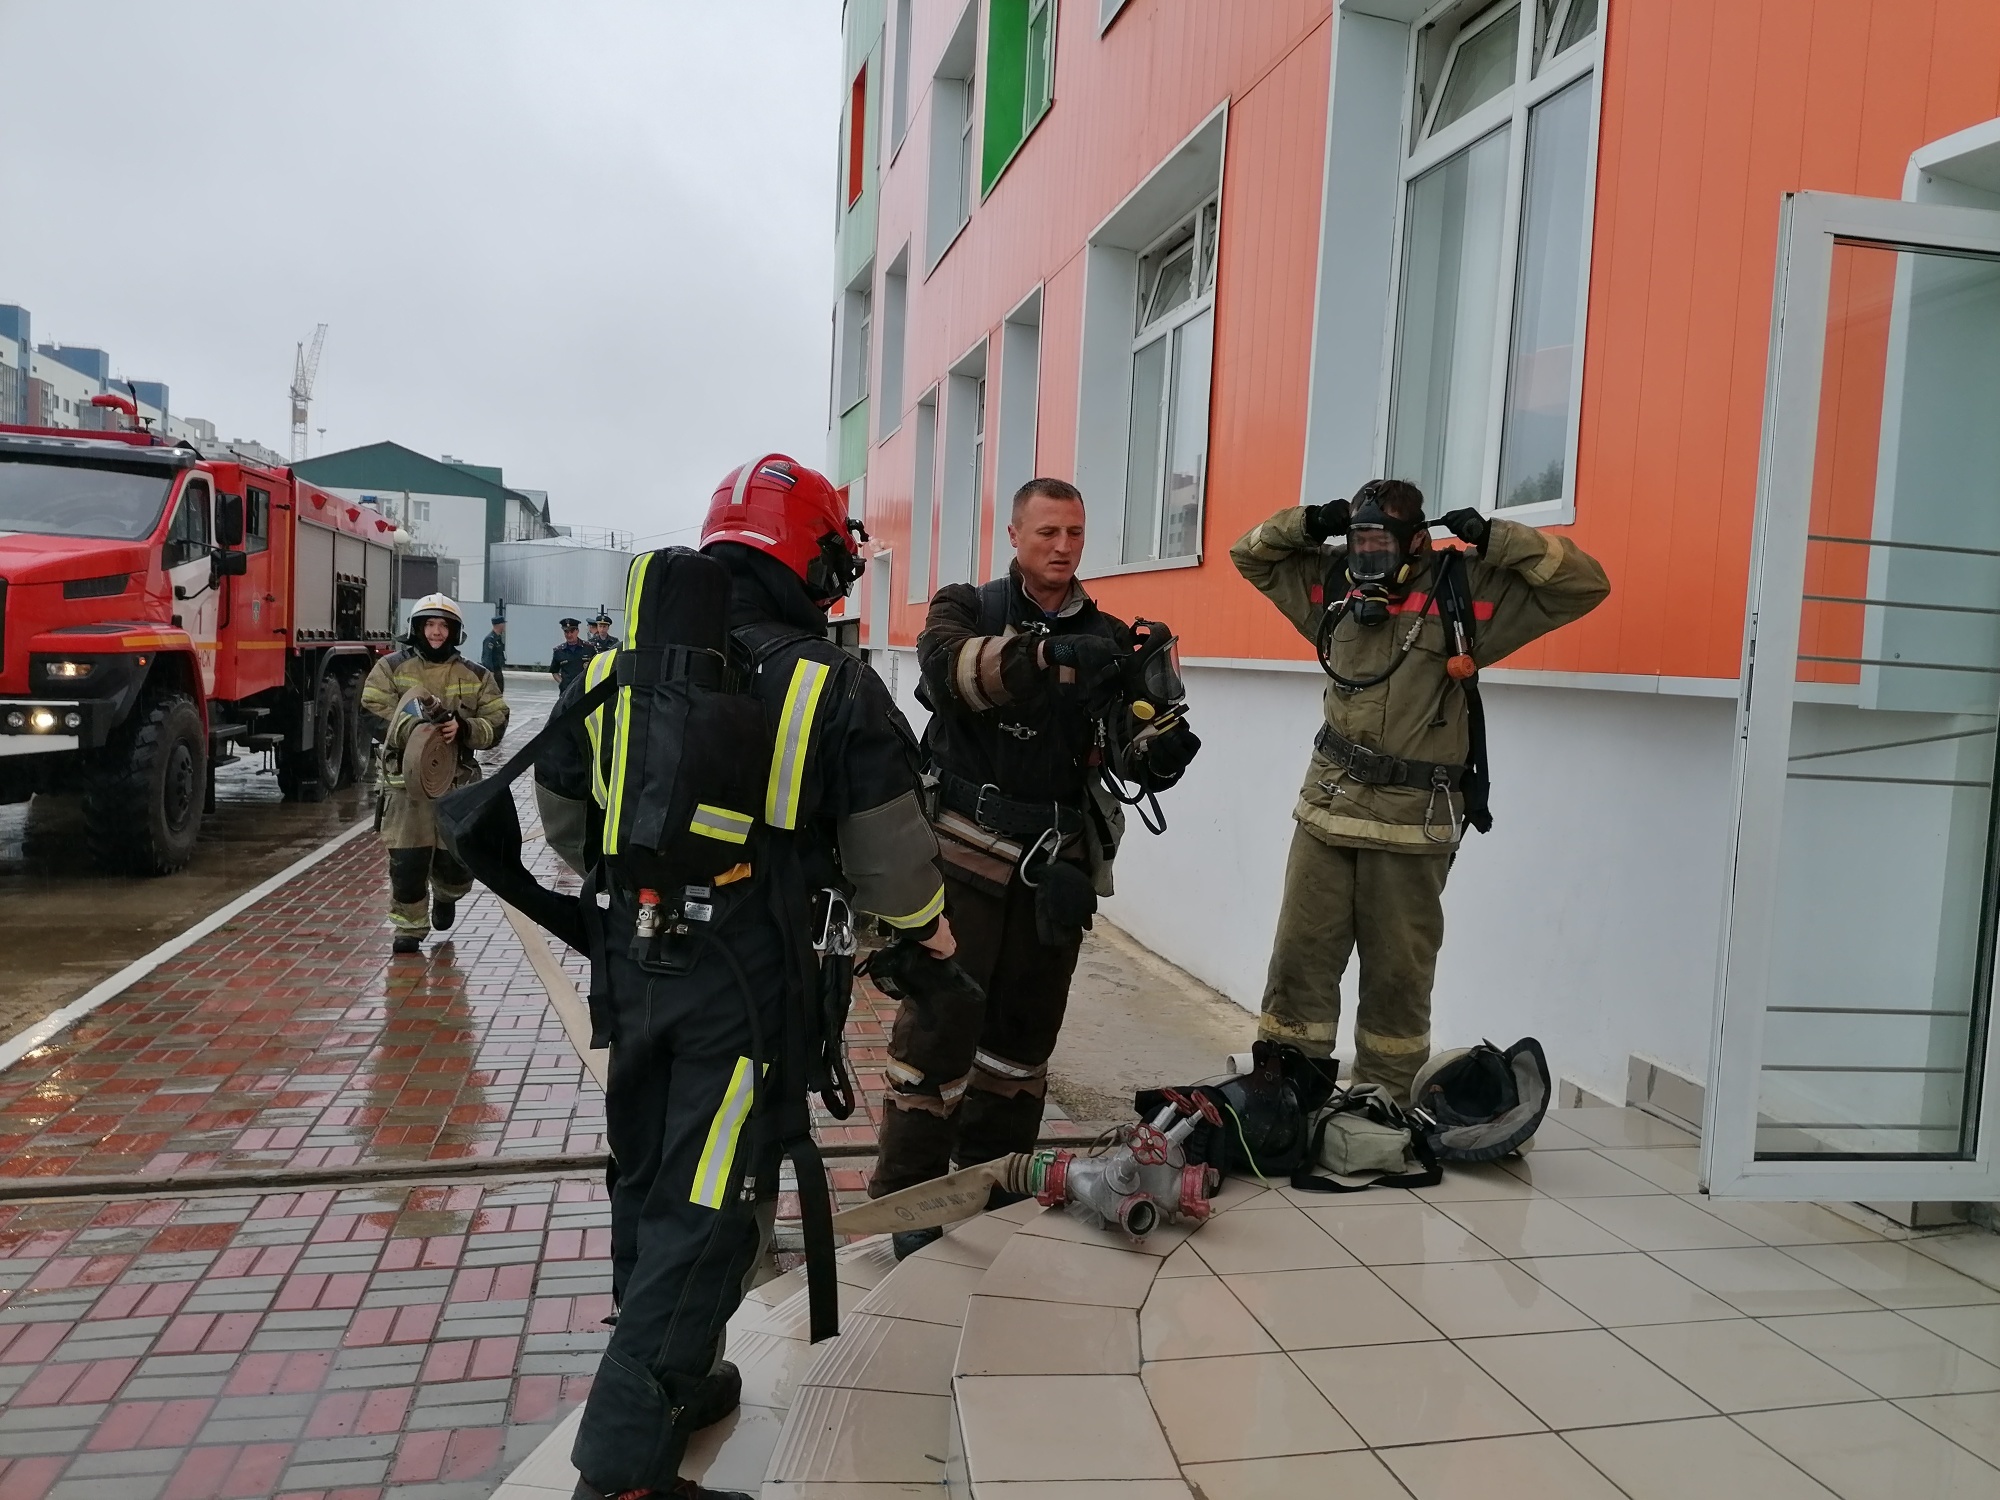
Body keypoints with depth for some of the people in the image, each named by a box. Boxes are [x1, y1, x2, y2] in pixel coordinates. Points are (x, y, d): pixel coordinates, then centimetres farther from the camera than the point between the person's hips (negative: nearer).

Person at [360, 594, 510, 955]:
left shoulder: (476, 676, 9)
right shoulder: (391, 668, 5)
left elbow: (495, 725, 4)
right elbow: (375, 712, -4)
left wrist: (463, 728, -16)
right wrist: (413, 726, -21)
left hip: (458, 780, 1)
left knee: (456, 858, 5)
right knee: (407, 858, -3)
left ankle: (446, 896, 40)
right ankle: (409, 927, 14)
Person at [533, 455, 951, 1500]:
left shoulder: (613, 669, 4)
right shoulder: (834, 688, -11)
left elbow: (565, 820, 16)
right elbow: (885, 851, -5)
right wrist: (925, 924, 16)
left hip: (632, 964, 6)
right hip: (746, 980, -6)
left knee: (649, 1179, 21)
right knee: (706, 1209, 3)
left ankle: (668, 1386, 38)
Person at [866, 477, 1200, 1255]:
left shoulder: (1110, 637, 9)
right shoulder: (967, 608, 1)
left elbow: (1135, 759, 4)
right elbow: (948, 663, -24)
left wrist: (1163, 753, -20)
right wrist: (1047, 656, -41)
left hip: (1058, 862, 4)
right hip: (968, 850, -4)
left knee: (1026, 1029, 13)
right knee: (939, 1024, -2)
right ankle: (906, 1199, 9)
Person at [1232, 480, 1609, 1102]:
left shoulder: (1470, 590, -3)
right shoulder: (1334, 585, 9)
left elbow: (1584, 584, -3)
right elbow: (1250, 554, 19)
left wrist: (1495, 538, -11)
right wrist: (1309, 524, 2)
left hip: (1414, 818, -3)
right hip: (1327, 805, 3)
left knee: (1398, 973, 9)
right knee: (1300, 956, 4)